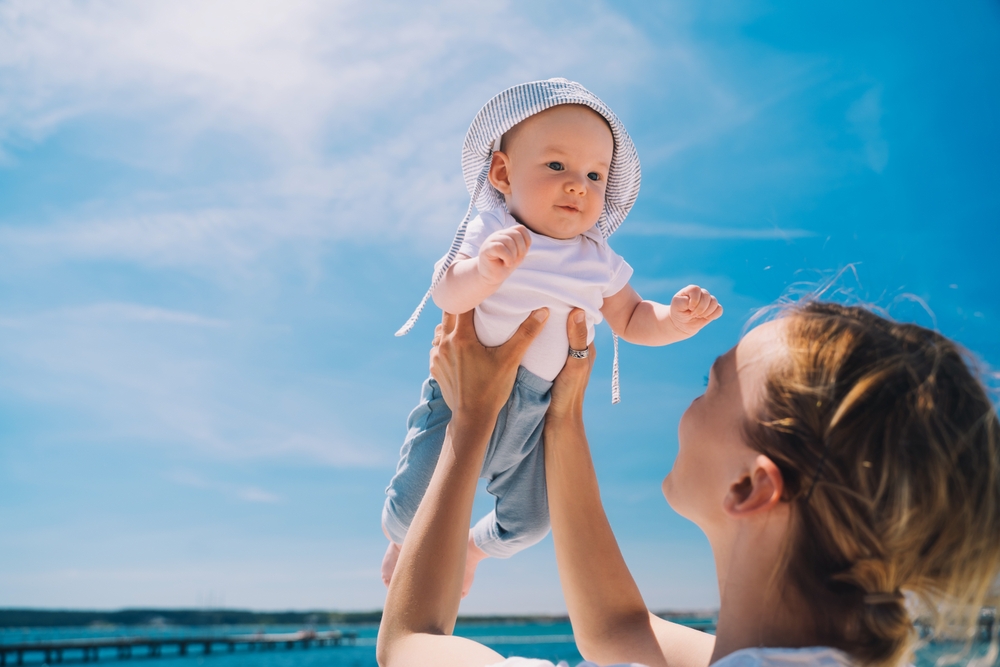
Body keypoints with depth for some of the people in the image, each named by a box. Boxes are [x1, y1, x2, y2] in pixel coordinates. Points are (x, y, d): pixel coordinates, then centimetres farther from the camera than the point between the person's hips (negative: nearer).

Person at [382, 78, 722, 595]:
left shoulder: (598, 262, -2)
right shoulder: (488, 233, -15)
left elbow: (631, 320, 5)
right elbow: (447, 295, -30)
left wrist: (675, 319, -16)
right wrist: (484, 270, -51)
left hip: (535, 414, 4)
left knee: (528, 520, 15)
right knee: (414, 507, -7)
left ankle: (475, 547, 51)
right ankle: (402, 541, 33)